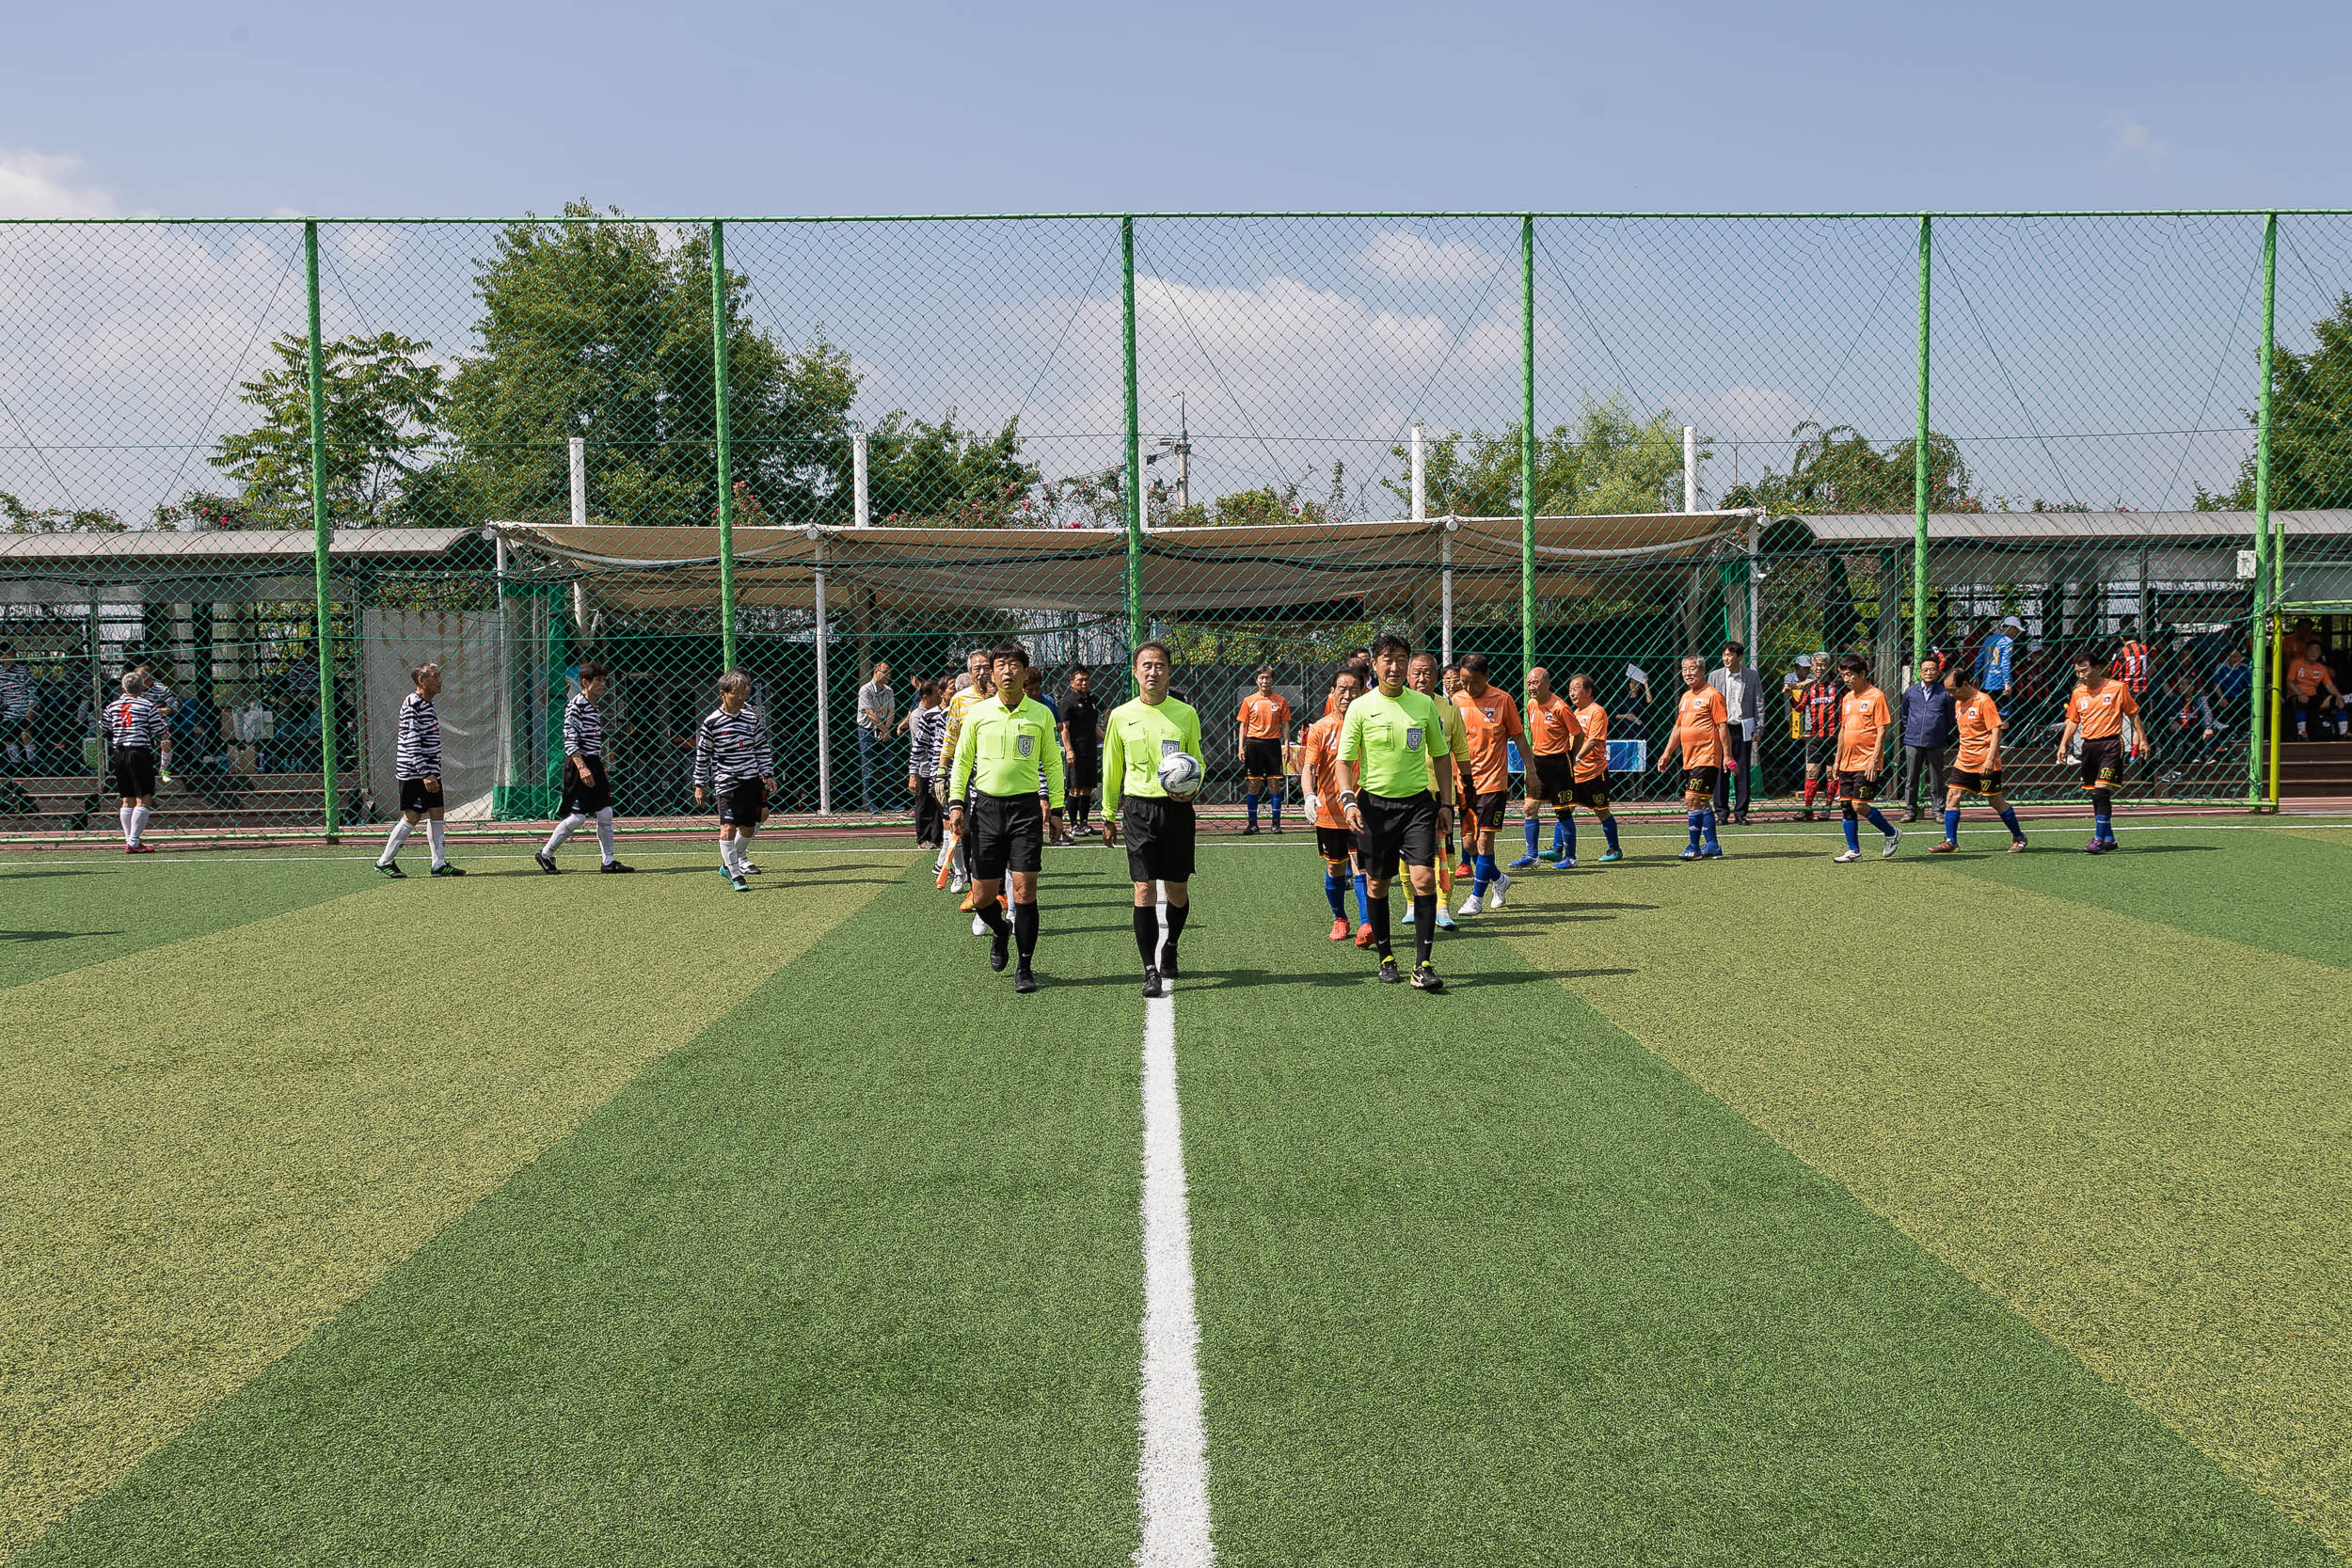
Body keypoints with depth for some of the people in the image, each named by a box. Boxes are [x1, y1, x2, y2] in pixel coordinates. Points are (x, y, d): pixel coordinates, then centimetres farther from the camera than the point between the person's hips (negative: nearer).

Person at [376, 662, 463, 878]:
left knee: (436, 814, 6)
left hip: (430, 772, 9)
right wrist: (425, 774, -25)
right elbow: (411, 742, -21)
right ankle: (385, 862, 6)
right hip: (412, 772, -9)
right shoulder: (411, 705, -15)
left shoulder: (429, 705, 14)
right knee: (412, 817, -6)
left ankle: (439, 864, 9)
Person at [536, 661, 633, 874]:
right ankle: (545, 854, 8)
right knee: (577, 817, -7)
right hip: (578, 763, -9)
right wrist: (582, 768, -28)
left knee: (605, 813, 5)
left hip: (594, 764, 9)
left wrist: (601, 769, 22)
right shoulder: (575, 706, -13)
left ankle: (608, 862, 10)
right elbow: (570, 741, -19)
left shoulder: (596, 706, 14)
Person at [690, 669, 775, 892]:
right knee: (728, 827, -14)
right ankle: (735, 876, -6)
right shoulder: (711, 722, -7)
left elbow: (763, 748, 12)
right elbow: (702, 755, 1)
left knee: (748, 828, 10)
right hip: (726, 782, -4)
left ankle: (727, 865, 32)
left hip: (752, 781, 4)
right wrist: (699, 785, 2)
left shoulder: (753, 716, 4)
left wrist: (768, 774, 5)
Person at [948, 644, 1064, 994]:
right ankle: (1001, 932, 37)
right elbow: (962, 760, 11)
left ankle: (1025, 968, 4)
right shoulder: (978, 714, 4)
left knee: (1024, 890, -9)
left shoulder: (1041, 714, 3)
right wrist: (956, 803, 1)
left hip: (1026, 807, -1)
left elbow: (1052, 764, 10)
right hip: (986, 807, 1)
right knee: (982, 897, 3)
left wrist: (1056, 808, 6)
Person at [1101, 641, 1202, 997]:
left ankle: (1169, 947, 35)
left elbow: (1197, 761, 13)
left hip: (1177, 808, 1)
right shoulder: (1121, 716, 4)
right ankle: (1151, 971, -5)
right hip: (1138, 809, -1)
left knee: (1177, 890, 7)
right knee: (1144, 889, -8)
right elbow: (1112, 770, 13)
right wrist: (1108, 816, 14)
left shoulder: (1186, 713, 3)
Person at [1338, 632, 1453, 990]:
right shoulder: (1360, 707, -1)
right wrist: (1348, 801, -14)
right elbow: (1345, 759, -1)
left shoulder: (1425, 704, 4)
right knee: (1376, 884, 6)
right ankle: (1386, 958, 22)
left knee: (1424, 877, -12)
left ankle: (1422, 965, -9)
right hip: (1374, 803, -1)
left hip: (1417, 802, 1)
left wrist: (1446, 802, 9)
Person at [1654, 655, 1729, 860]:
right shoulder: (1685, 697, 17)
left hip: (1707, 758, -8)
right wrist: (1667, 753, 19)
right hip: (1689, 759, 8)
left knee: (1692, 800, -12)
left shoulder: (1712, 695, -7)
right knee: (1702, 803, 10)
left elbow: (1722, 727, -10)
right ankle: (1712, 847, 15)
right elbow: (1678, 728, 22)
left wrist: (1727, 755, -14)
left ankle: (1694, 847, -7)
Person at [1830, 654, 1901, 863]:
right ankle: (1853, 851, 11)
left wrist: (1874, 759, -18)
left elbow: (1882, 731, -11)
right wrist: (1838, 760, 18)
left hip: (1867, 763, -7)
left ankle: (1892, 833, 10)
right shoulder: (1847, 698, 14)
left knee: (1859, 805, -11)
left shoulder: (1876, 696, -7)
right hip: (1847, 763, 7)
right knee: (1846, 806, 4)